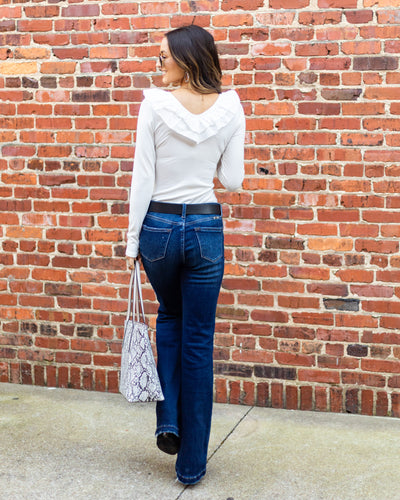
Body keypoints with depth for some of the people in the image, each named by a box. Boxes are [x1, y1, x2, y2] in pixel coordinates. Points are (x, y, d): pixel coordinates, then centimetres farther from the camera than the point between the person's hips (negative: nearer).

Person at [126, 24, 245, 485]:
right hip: (206, 227, 1)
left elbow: (142, 178, -7)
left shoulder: (154, 104, -9)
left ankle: (168, 420, 18)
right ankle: (192, 463, 16)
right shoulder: (230, 108, -2)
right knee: (198, 342, 8)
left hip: (159, 224, -1)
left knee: (169, 318, 27)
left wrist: (132, 240, 0)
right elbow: (232, 180, 3)